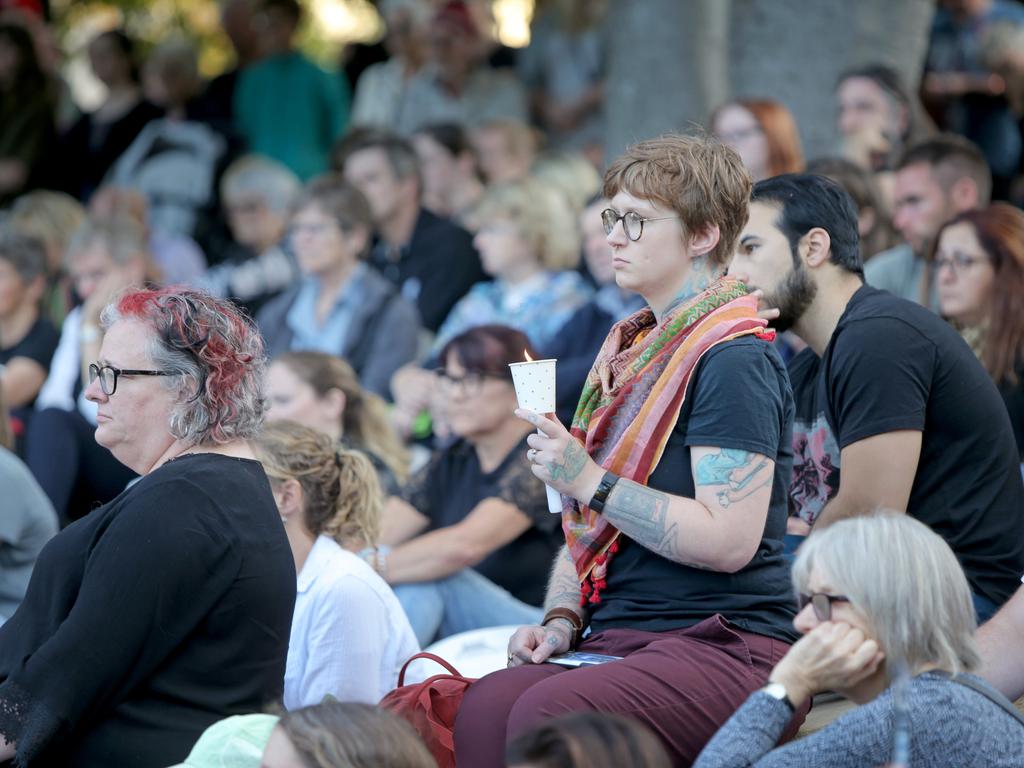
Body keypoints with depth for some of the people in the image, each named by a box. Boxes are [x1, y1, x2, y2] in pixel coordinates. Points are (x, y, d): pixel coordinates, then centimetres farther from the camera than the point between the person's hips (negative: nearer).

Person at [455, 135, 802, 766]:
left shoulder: (735, 359, -7)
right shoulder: (632, 348, 21)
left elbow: (729, 539, -18)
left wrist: (591, 482, -15)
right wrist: (561, 620, 9)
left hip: (721, 642, -7)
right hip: (618, 639, 7)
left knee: (548, 712, -35)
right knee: (480, 708, -25)